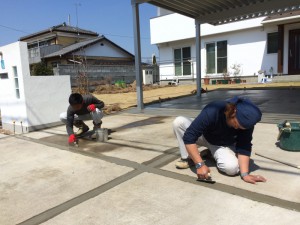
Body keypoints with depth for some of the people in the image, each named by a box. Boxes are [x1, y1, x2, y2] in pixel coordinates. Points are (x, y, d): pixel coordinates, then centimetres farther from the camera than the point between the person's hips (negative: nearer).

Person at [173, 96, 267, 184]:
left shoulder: (246, 122, -27)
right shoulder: (212, 112, -38)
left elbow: (244, 147, -22)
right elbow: (189, 137, -40)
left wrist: (245, 174, -33)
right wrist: (200, 164, -44)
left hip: (224, 145, 2)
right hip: (204, 136, -1)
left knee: (232, 167, -30)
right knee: (179, 122, -30)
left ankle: (212, 153, 3)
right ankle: (188, 158, -12)